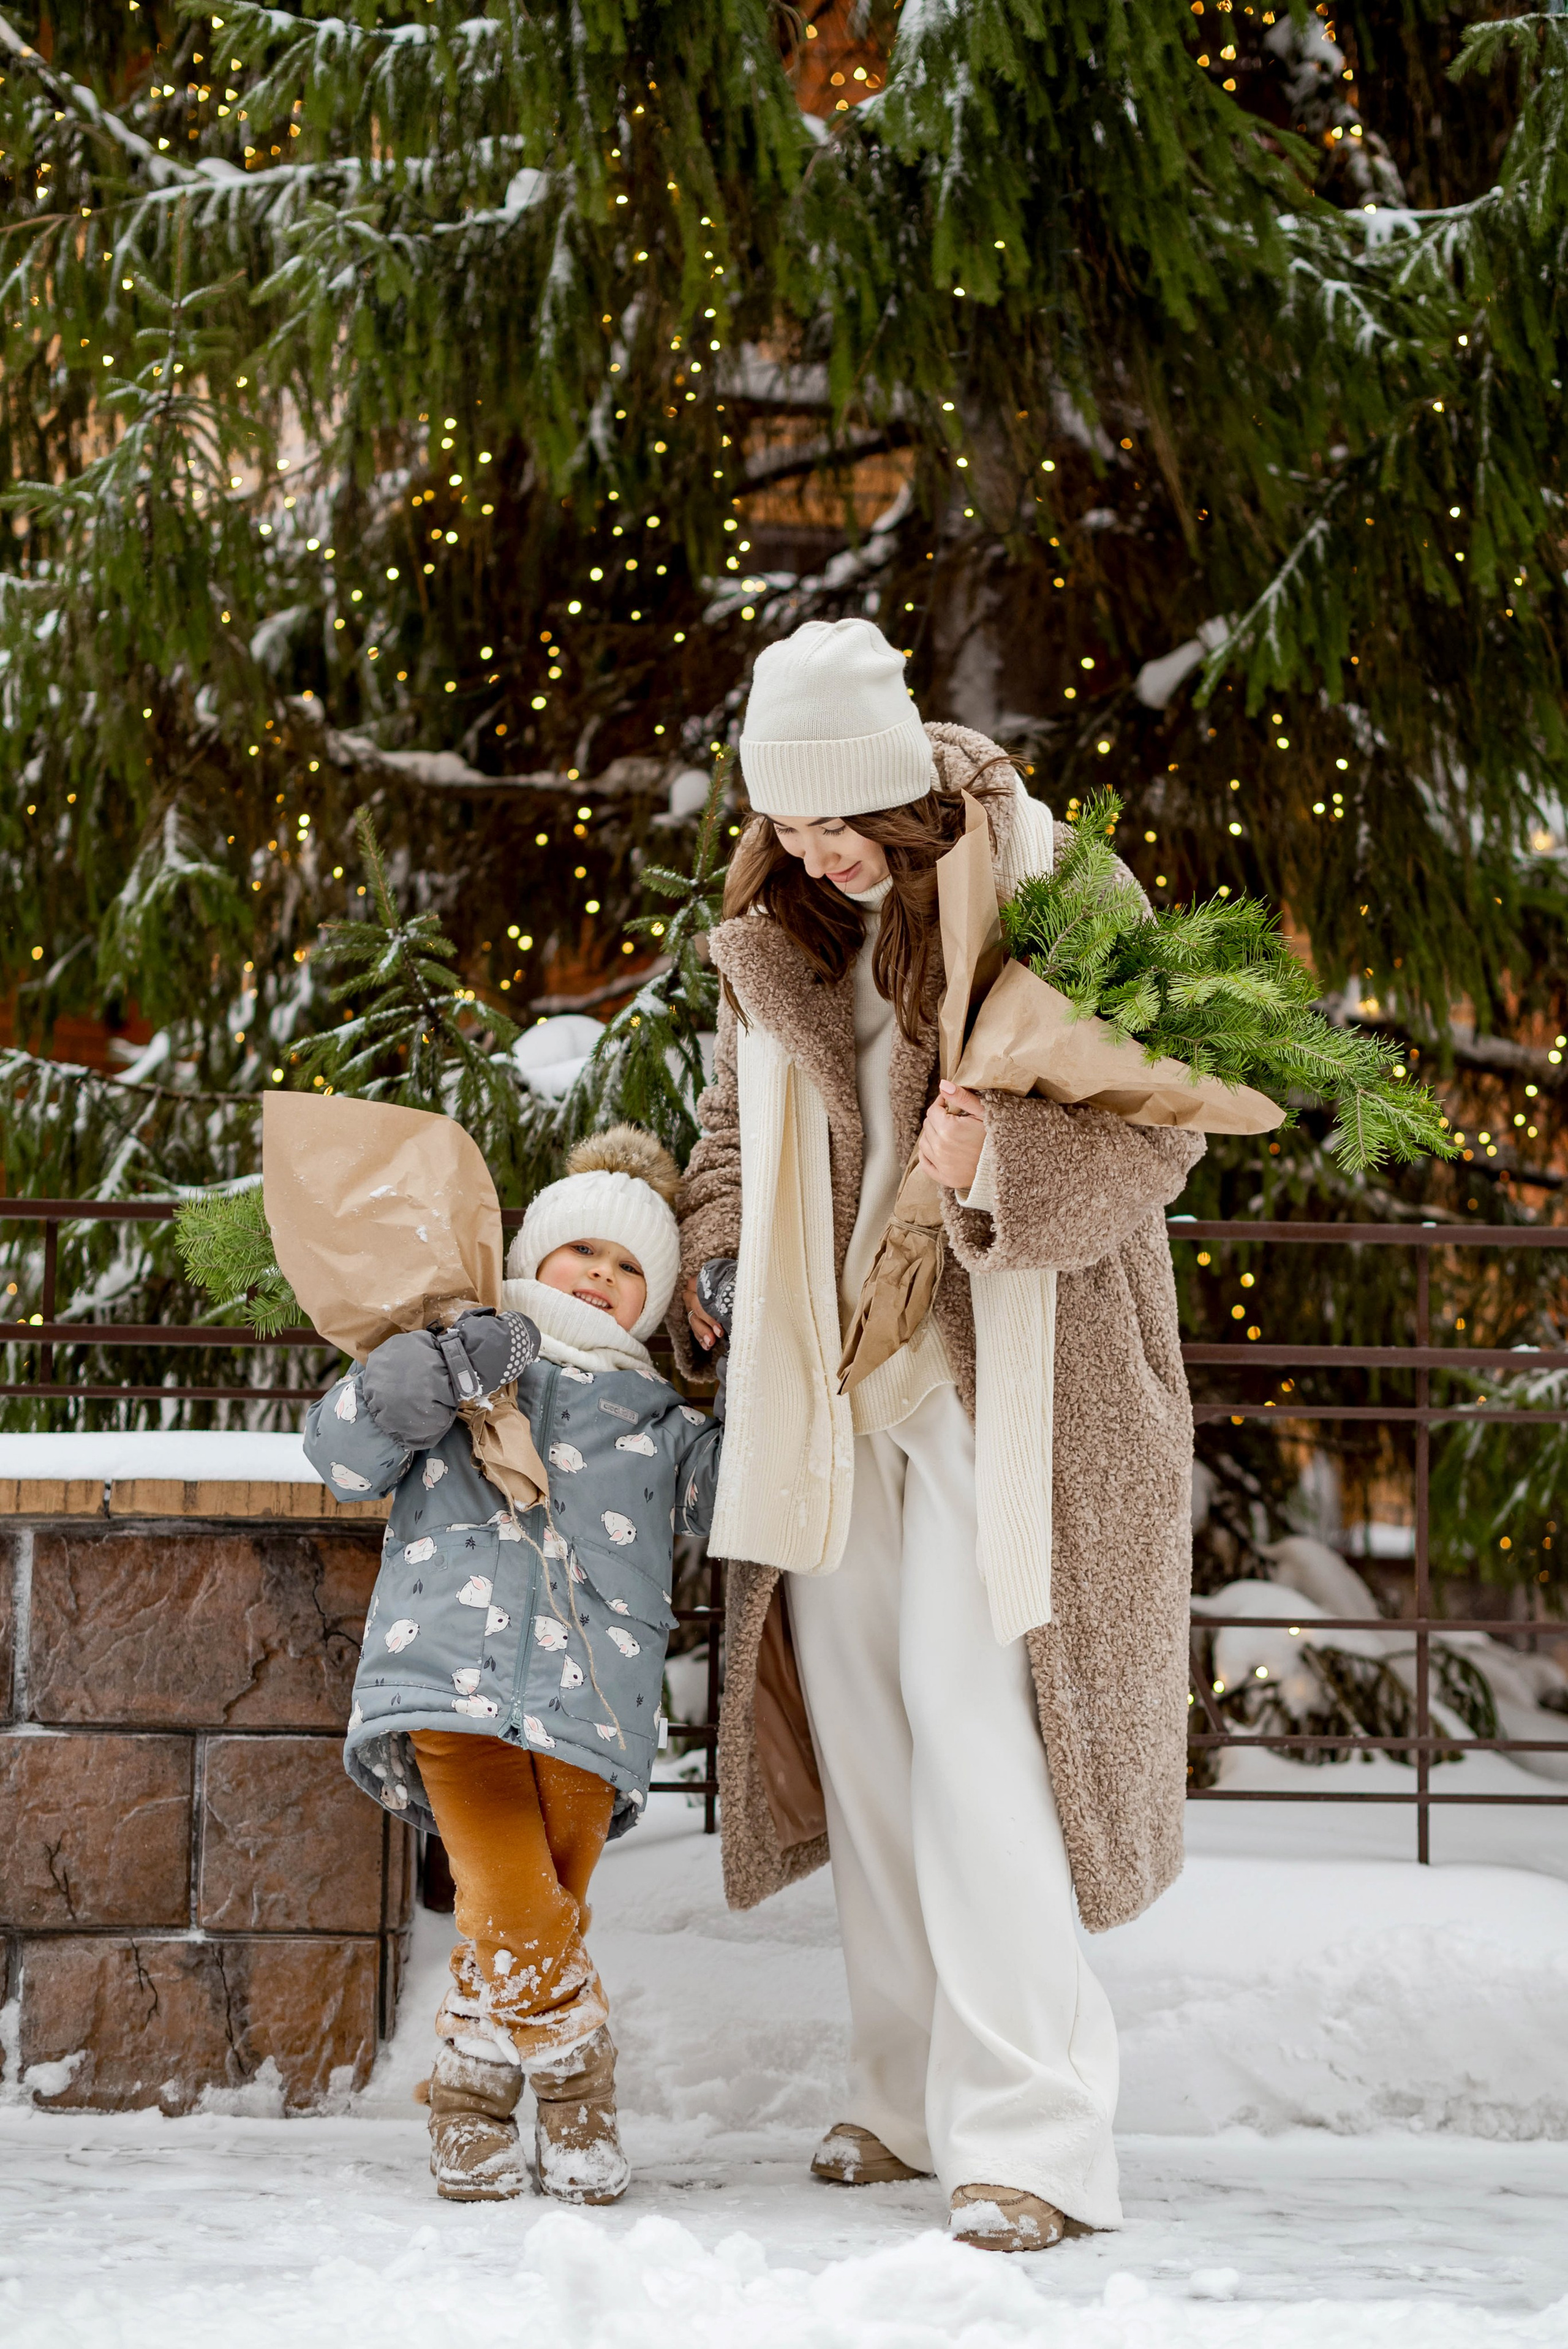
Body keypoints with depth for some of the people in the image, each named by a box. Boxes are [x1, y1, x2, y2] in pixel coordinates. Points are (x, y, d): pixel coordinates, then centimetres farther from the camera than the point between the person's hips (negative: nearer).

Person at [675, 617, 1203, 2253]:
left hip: (1001, 1362, -6)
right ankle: (912, 2097, 17)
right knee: (855, 1711, 7)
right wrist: (706, 1247, 10)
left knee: (967, 1711, -14)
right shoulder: (776, 926, 9)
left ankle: (1031, 2133, -12)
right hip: (833, 1368, 6)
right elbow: (740, 1106, 23)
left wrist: (992, 1166, -28)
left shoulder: (1045, 889, -10)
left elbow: (1159, 1121, -13)